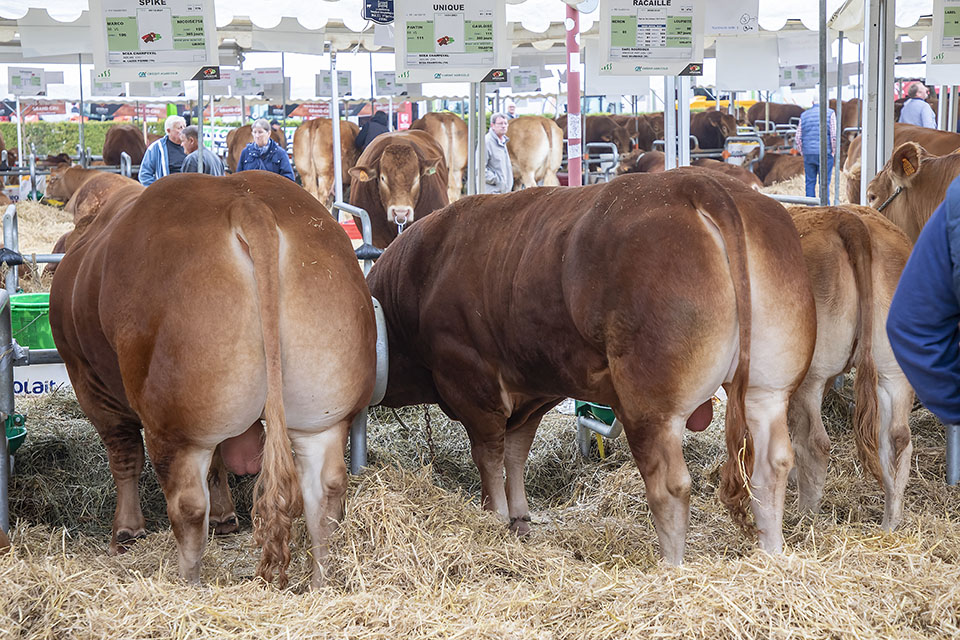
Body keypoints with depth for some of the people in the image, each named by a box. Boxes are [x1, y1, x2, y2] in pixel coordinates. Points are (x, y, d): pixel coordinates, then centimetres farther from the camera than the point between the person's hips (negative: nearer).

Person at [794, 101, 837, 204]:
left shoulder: (804, 115, 10)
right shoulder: (830, 113, -1)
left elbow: (798, 139, 6)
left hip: (808, 155, 3)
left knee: (810, 183, 9)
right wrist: (833, 153, 1)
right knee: (824, 184, -2)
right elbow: (834, 136, -10)